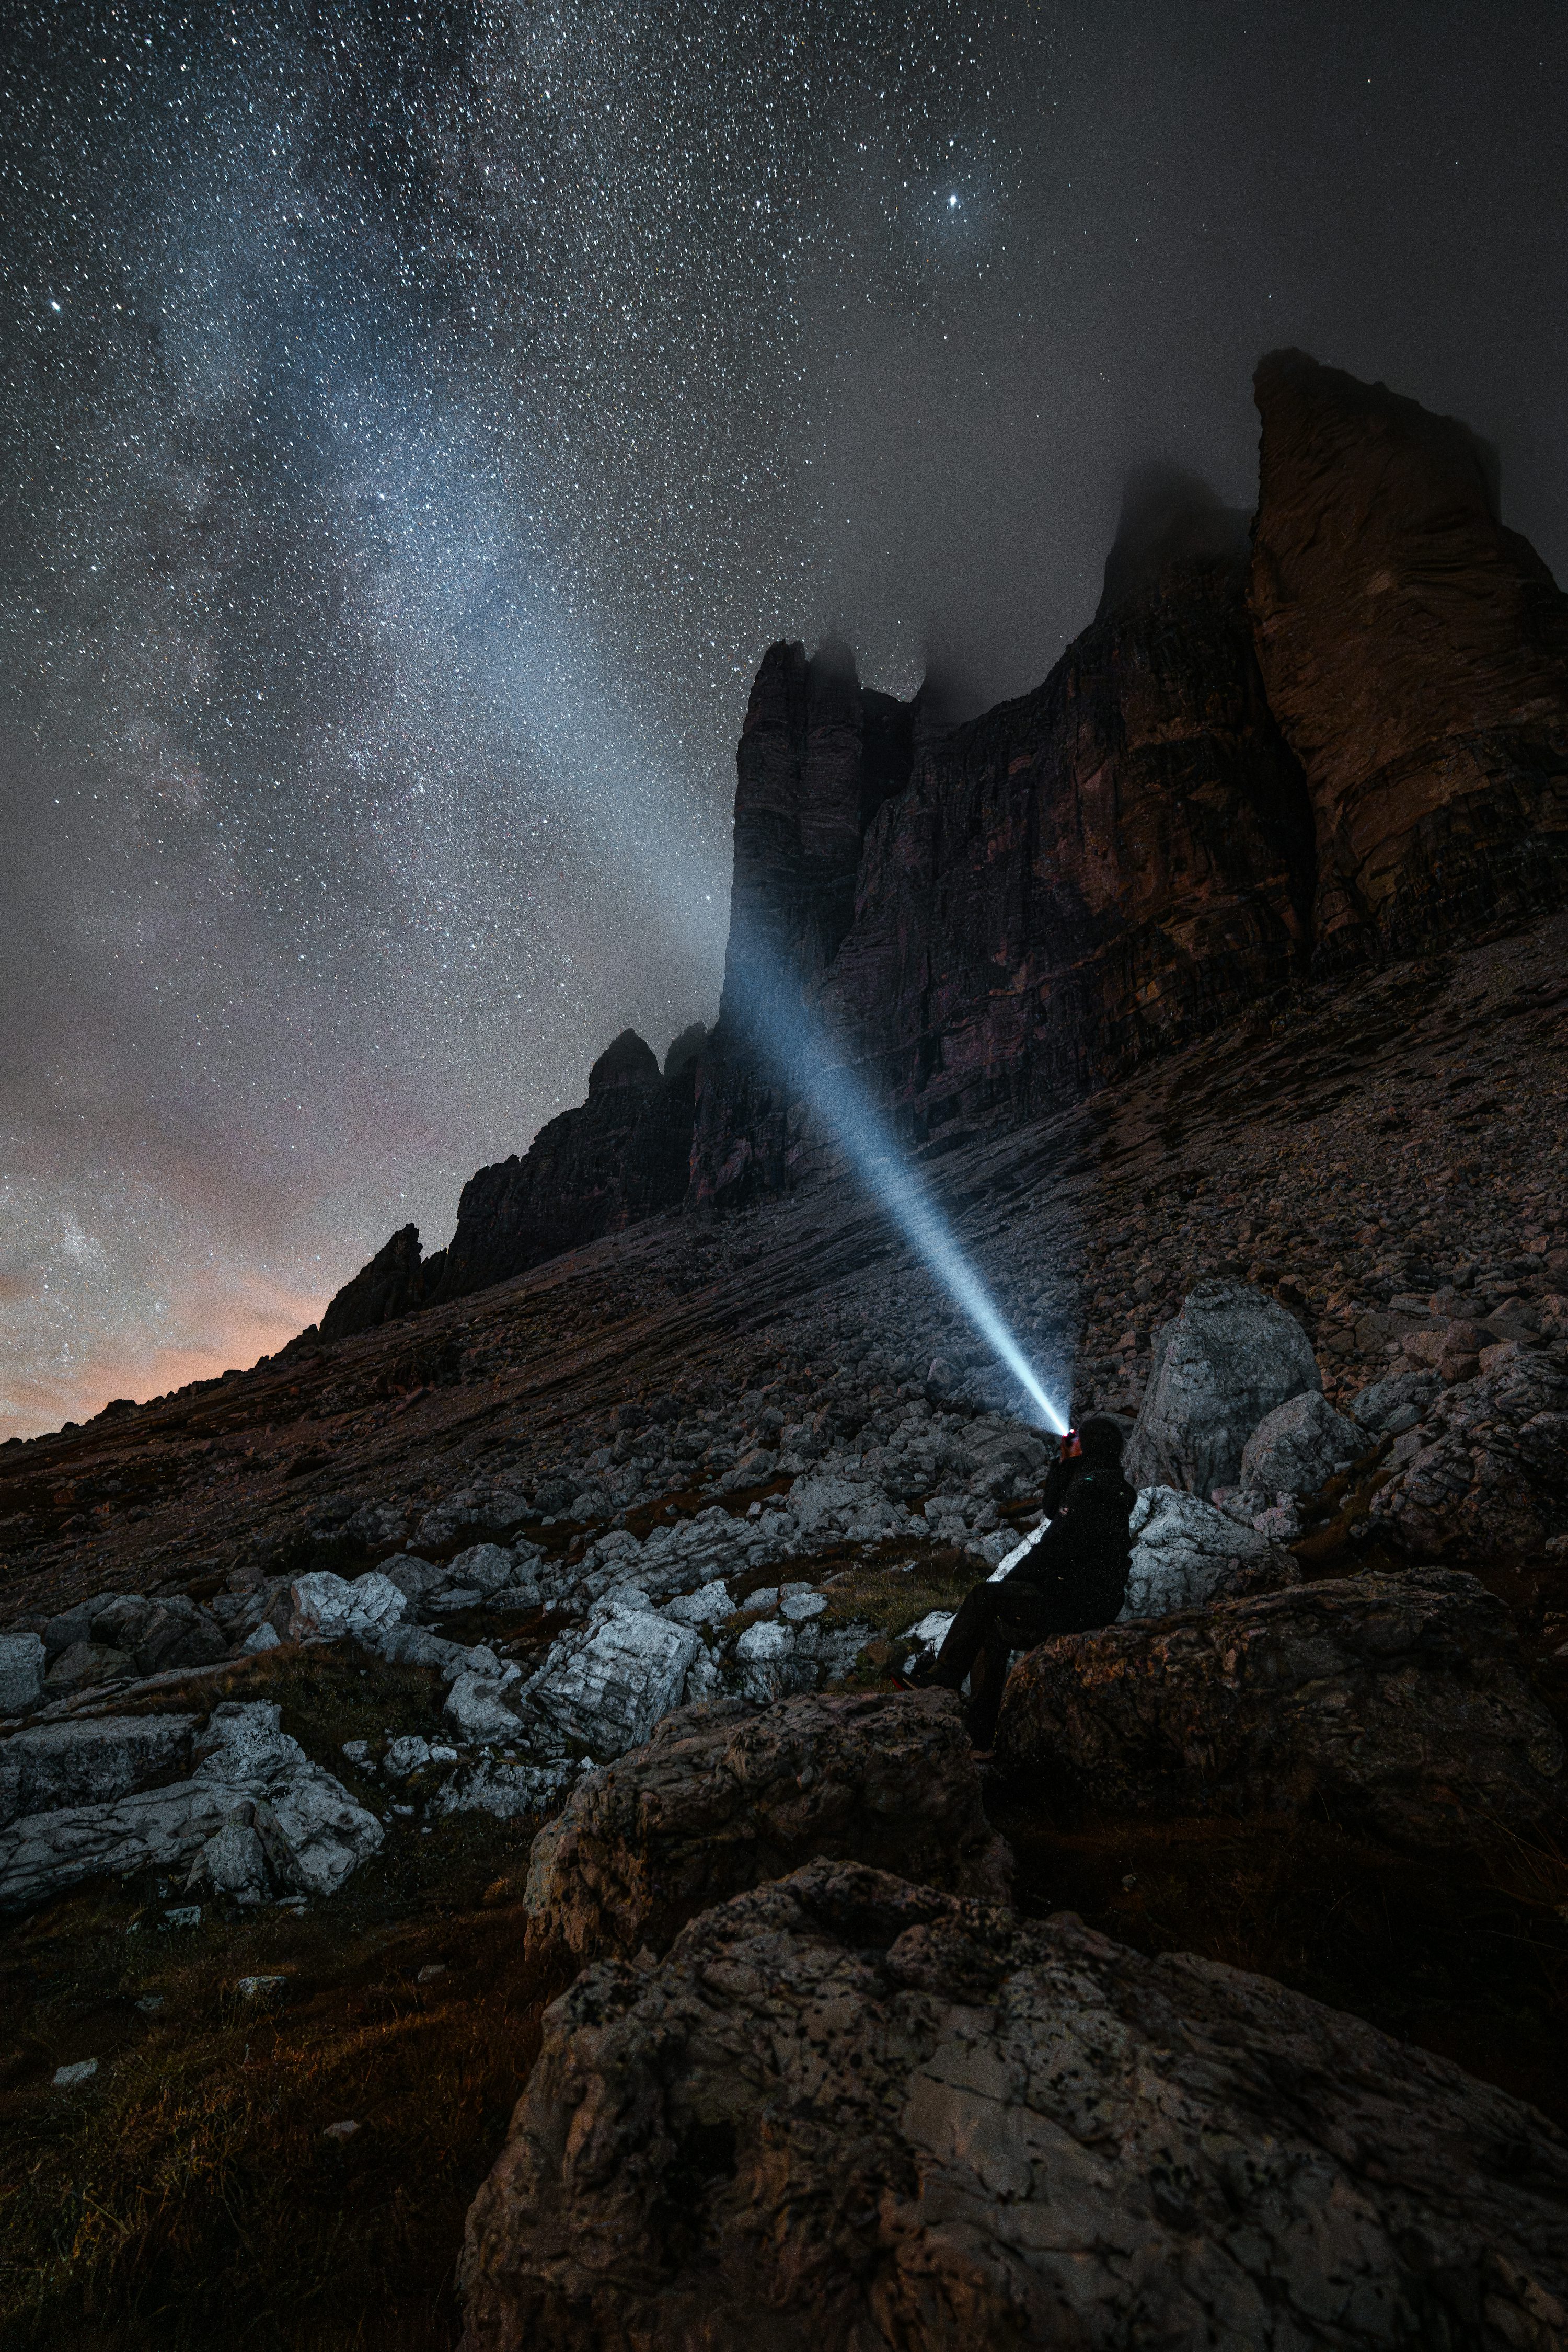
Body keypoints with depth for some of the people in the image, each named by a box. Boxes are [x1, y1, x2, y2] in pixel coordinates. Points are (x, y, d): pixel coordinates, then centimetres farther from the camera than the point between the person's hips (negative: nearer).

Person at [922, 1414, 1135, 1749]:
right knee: (995, 1628, 8)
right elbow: (1052, 1510, 24)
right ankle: (981, 1731, 8)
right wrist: (1064, 1463, 14)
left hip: (1080, 1602, -9)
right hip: (1096, 1599, 9)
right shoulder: (1109, 1484, 14)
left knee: (984, 1597, -6)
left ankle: (942, 1678, 5)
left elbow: (1052, 1548, -18)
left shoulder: (1090, 1486, -18)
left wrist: (1011, 1580, -5)